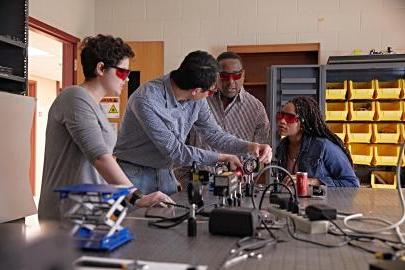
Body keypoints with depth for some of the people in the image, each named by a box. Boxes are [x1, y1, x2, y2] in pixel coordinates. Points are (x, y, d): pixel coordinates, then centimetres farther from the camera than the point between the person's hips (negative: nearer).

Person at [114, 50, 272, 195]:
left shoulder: (197, 100, -8)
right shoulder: (146, 100, -28)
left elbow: (214, 134, 3)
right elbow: (174, 150, -25)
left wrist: (250, 147, -13)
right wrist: (222, 158, -18)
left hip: (165, 173, 6)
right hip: (135, 175, -5)